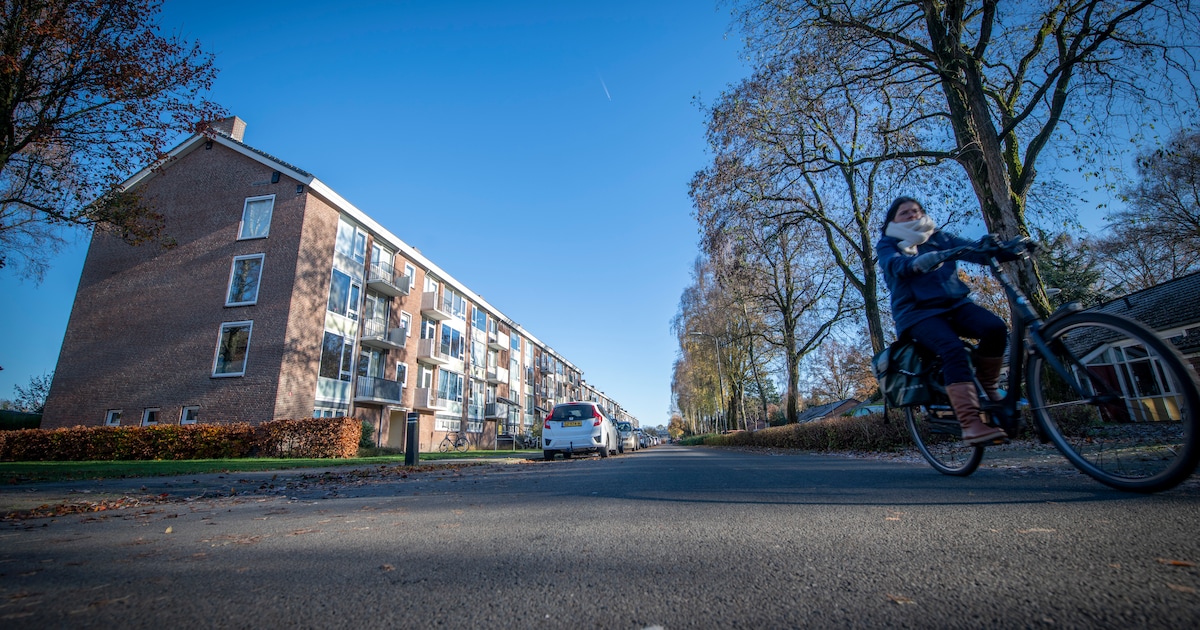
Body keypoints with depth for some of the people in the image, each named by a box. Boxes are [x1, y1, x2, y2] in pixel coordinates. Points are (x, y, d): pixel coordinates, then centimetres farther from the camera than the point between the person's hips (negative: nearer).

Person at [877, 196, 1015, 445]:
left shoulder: (939, 237, 18)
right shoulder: (887, 245, 8)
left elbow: (972, 249, 0)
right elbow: (896, 265, -16)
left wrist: (998, 249, -23)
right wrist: (922, 262, -37)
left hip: (954, 303, 4)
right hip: (918, 311, -4)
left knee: (996, 328, -24)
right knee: (954, 350, -29)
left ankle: (988, 386, 0)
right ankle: (971, 423, -31)